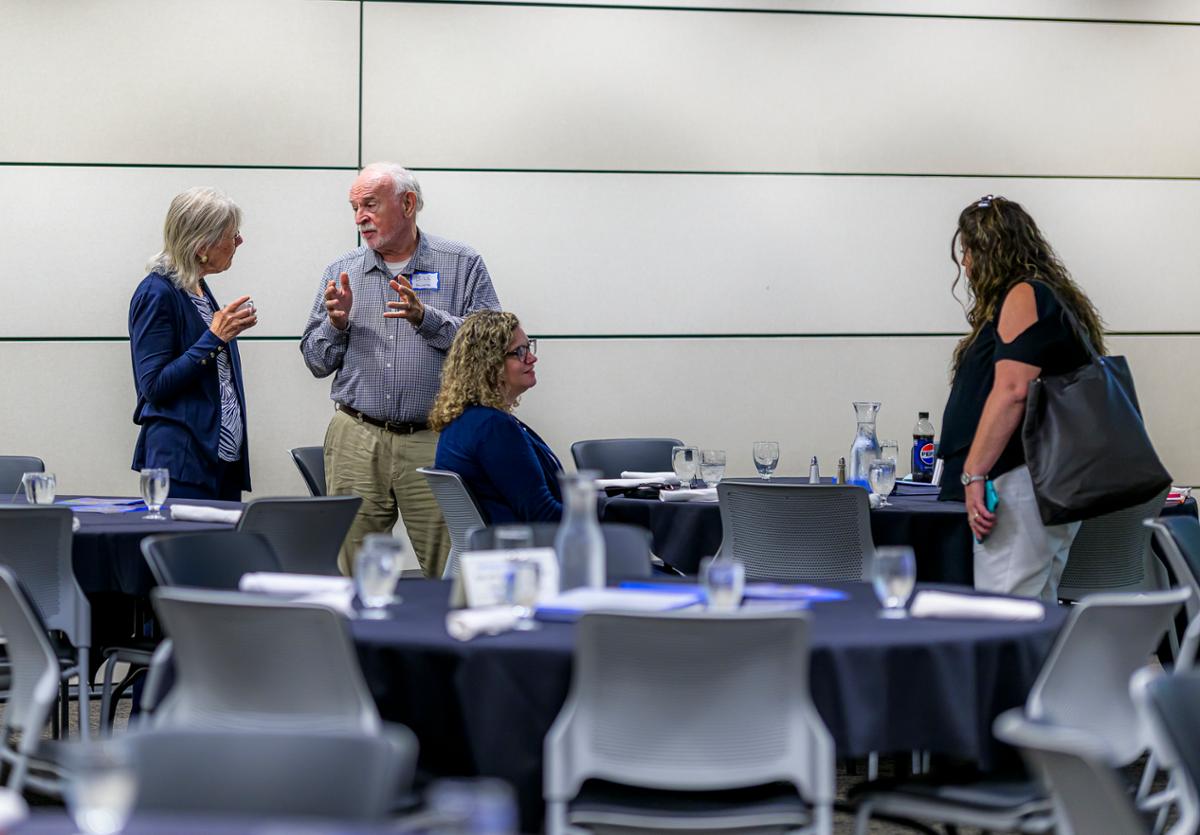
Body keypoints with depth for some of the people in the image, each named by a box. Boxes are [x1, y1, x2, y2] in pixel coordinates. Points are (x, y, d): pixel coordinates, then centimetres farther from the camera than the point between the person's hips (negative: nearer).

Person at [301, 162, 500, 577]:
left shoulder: (461, 265, 4)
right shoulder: (341, 273, 12)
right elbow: (316, 362, 13)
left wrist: (426, 318, -17)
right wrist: (336, 323, -7)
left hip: (434, 443, -2)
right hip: (356, 441, 3)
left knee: (452, 574, -5)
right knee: (352, 569, 3)